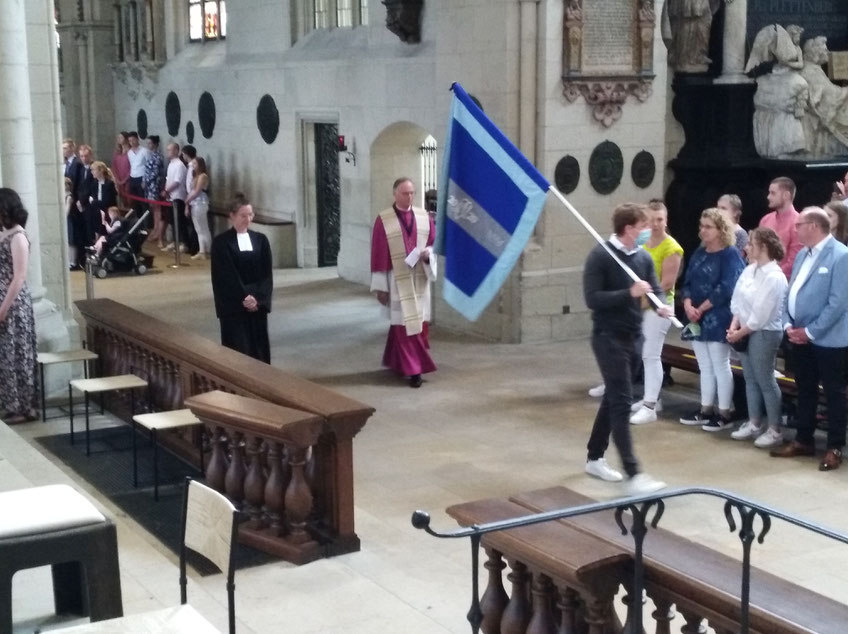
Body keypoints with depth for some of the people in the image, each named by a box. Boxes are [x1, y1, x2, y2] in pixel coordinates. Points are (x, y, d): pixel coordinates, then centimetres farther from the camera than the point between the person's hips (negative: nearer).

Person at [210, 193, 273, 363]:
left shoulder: (260, 240, 7)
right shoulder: (221, 242, -4)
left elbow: (267, 274, 3)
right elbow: (225, 277, -9)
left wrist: (258, 298, -11)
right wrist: (244, 298, -17)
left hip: (258, 304, 4)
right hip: (234, 306, -4)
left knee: (259, 347, 7)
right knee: (239, 350, -5)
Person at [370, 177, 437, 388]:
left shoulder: (424, 217, 5)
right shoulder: (383, 220, -5)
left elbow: (435, 242, 9)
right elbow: (378, 254, -5)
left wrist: (428, 253, -16)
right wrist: (380, 286, -7)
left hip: (420, 279, 4)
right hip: (398, 280, -4)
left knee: (420, 322, 9)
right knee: (405, 323, -5)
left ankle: (394, 360, 28)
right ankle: (413, 370, -3)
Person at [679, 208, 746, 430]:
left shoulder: (730, 254, -10)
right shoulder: (699, 253, 12)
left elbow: (726, 289, -19)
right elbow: (688, 282, 9)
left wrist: (701, 309, -14)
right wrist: (688, 305, -9)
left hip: (718, 319, -7)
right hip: (697, 319, 7)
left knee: (720, 367, -1)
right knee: (705, 367, 14)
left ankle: (724, 414, 6)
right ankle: (706, 411, 22)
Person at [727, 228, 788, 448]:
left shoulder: (774, 277, -19)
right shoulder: (749, 270, 5)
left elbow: (762, 314, -20)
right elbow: (737, 299, 8)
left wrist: (740, 332, -12)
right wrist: (734, 325, -5)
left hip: (764, 333, -8)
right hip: (745, 331, 8)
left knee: (766, 381, 0)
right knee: (750, 380, 15)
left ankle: (775, 430, 10)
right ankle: (754, 424, 26)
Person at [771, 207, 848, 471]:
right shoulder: (802, 255, 12)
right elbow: (791, 293, 14)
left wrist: (810, 331, -17)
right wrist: (789, 325, -1)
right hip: (799, 337, 7)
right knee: (805, 391, 16)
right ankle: (803, 441, 26)